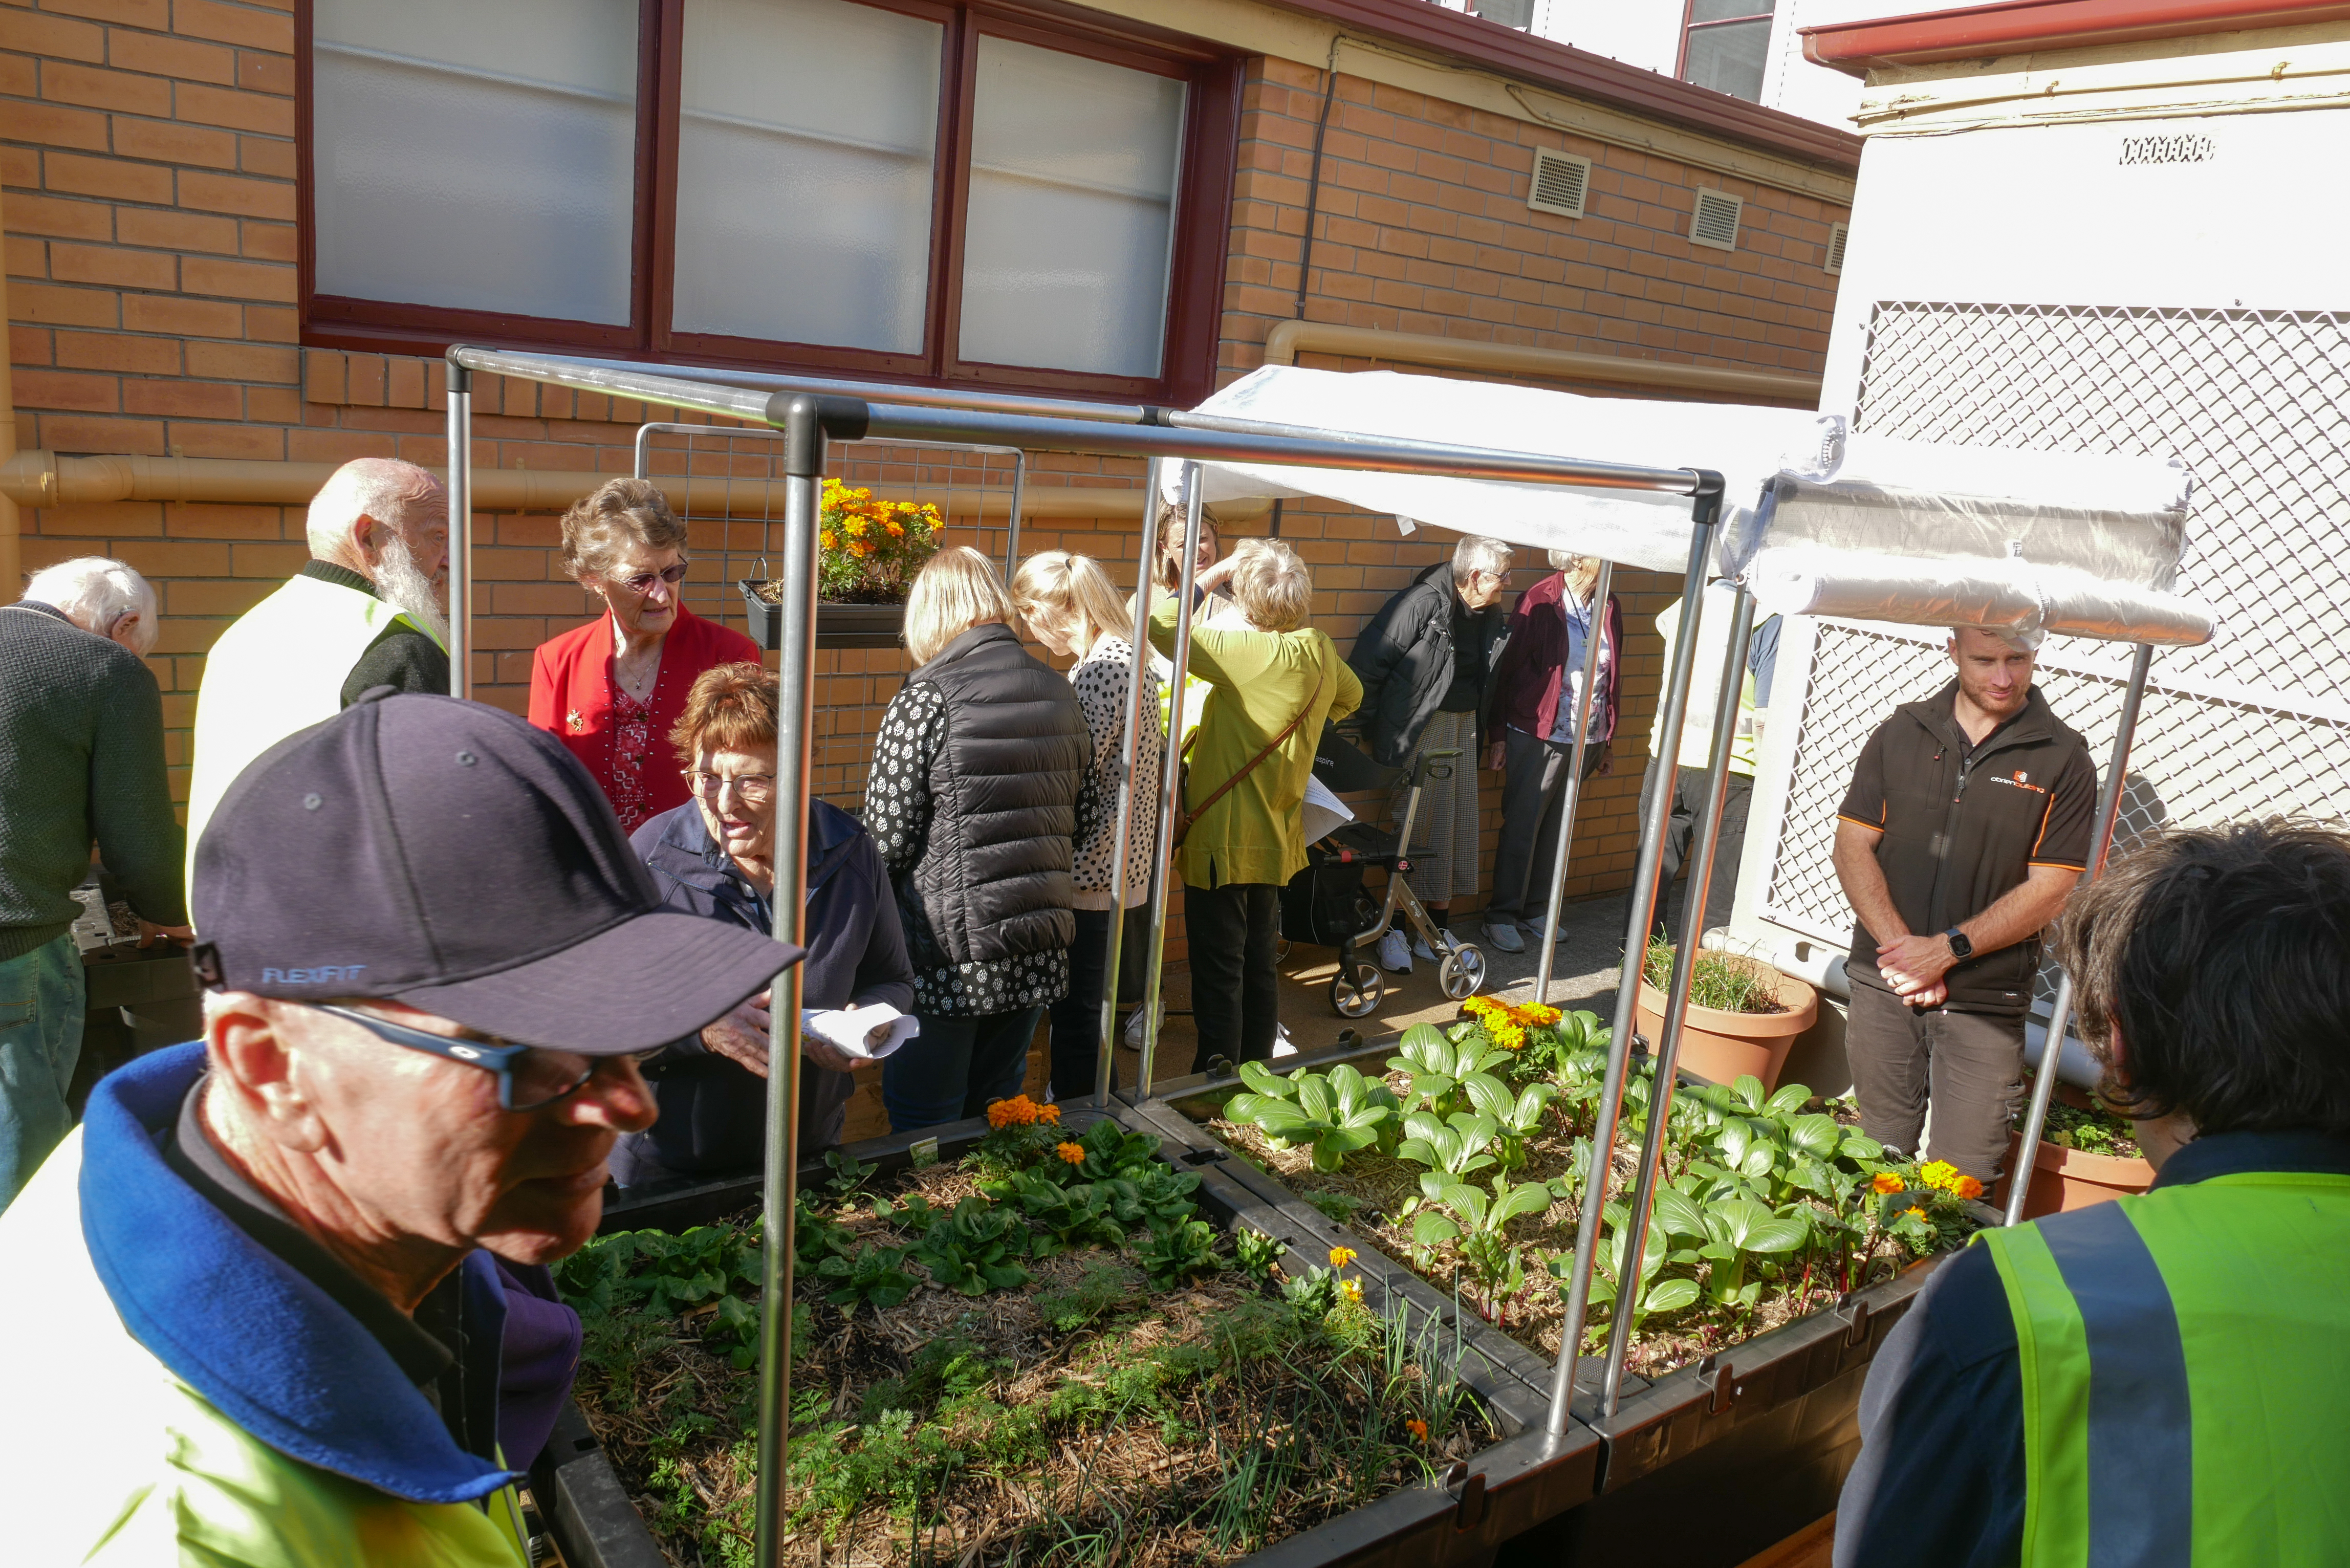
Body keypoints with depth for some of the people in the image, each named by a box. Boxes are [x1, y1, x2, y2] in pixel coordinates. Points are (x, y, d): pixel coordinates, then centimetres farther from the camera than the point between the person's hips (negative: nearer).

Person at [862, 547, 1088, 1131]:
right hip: (1038, 957, 6)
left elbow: (886, 839, -12)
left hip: (949, 957, -6)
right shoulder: (1060, 693, 5)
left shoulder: (926, 700, -13)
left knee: (924, 1133, 9)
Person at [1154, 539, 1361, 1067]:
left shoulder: (1251, 652, -23)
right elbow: (1350, 696, 22)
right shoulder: (1321, 650, 0)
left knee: (1218, 977, 3)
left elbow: (1160, 626, -24)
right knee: (1260, 968, 18)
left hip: (1224, 842, -8)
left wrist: (1210, 577, -13)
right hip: (1276, 840, 8)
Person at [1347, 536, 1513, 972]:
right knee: (1418, 826, -7)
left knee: (1457, 826, 10)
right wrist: (1370, 726, -12)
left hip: (1463, 726, 8)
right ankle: (1395, 931, 3)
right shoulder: (1423, 604, -17)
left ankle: (1437, 930, 20)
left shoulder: (1490, 616, 7)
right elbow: (1370, 661, -16)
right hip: (1419, 728, -8)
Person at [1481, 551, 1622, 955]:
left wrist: (1608, 740, 16)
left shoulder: (1610, 609, 7)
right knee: (1521, 827, 2)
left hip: (1587, 740, 5)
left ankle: (1535, 909, 25)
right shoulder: (1538, 603, -11)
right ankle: (1502, 917, 12)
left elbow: (1611, 677, 14)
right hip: (1538, 737, -5)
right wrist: (1497, 737, -8)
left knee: (1555, 827, 13)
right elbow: (1505, 670, -8)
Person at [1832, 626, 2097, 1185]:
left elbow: (2051, 890, -6)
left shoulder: (2063, 760, -2)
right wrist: (1900, 947, -10)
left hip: (1987, 1000, -2)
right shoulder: (1902, 733, 6)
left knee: (1965, 1178, -1)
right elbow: (1853, 846, 2)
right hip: (1884, 983, 2)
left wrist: (1948, 949, -15)